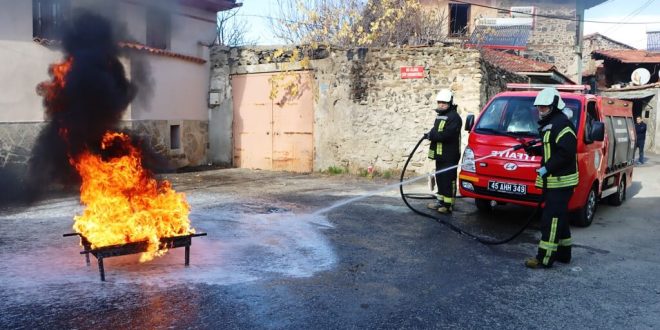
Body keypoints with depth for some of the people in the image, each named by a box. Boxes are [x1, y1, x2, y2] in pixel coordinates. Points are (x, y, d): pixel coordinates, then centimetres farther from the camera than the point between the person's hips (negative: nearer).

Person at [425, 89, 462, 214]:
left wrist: (432, 135, -14)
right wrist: (431, 135, 0)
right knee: (440, 178, 16)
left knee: (448, 179, -7)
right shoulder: (439, 116, 19)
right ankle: (440, 200, 26)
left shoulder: (454, 117, -13)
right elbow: (436, 131, 22)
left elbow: (447, 134, -23)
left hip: (449, 155, -10)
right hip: (439, 154, 10)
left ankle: (448, 204, -3)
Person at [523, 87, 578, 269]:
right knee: (558, 217, 17)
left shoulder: (561, 124, -16)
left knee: (551, 218, -10)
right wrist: (532, 149, 10)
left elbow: (567, 151, -24)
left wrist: (546, 168, -22)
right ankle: (563, 253, 28)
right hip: (553, 180, 11)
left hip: (561, 181, -11)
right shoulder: (549, 124, 18)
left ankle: (544, 258, -7)